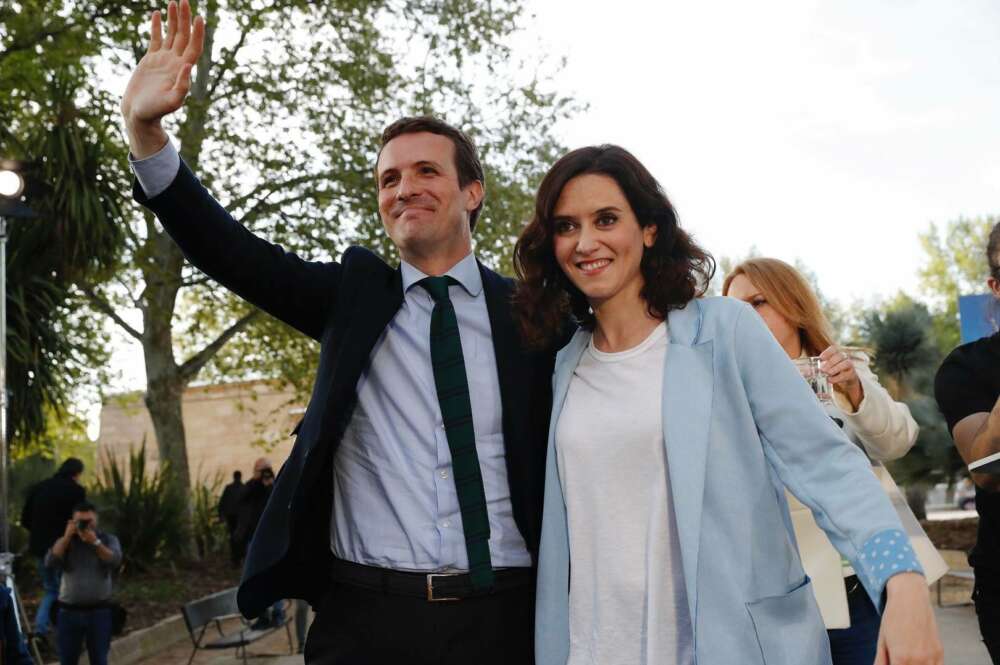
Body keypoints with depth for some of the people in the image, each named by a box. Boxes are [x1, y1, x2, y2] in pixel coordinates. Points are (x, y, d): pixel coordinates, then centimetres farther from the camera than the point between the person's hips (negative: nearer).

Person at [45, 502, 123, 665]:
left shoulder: (108, 539, 2)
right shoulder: (65, 541, 6)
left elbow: (115, 562, -16)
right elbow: (50, 562, -11)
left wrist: (95, 542, -25)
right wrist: (67, 537, -16)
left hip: (99, 611, -1)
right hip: (69, 611, 1)